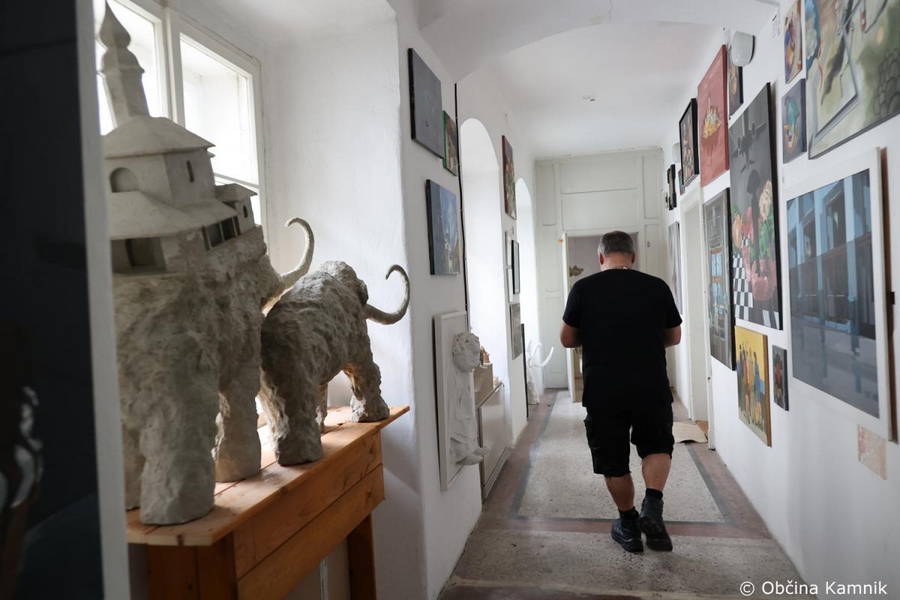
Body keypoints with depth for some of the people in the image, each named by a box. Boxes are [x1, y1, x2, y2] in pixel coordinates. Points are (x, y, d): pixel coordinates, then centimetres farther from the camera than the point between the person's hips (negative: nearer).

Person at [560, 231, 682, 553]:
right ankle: (652, 506, 3)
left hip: (602, 390, -1)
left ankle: (628, 525, 27)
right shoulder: (657, 287, 0)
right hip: (651, 387, 1)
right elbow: (674, 337, 11)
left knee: (614, 462, 15)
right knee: (658, 446, 23)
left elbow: (567, 339, 2)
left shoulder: (584, 288, -4)